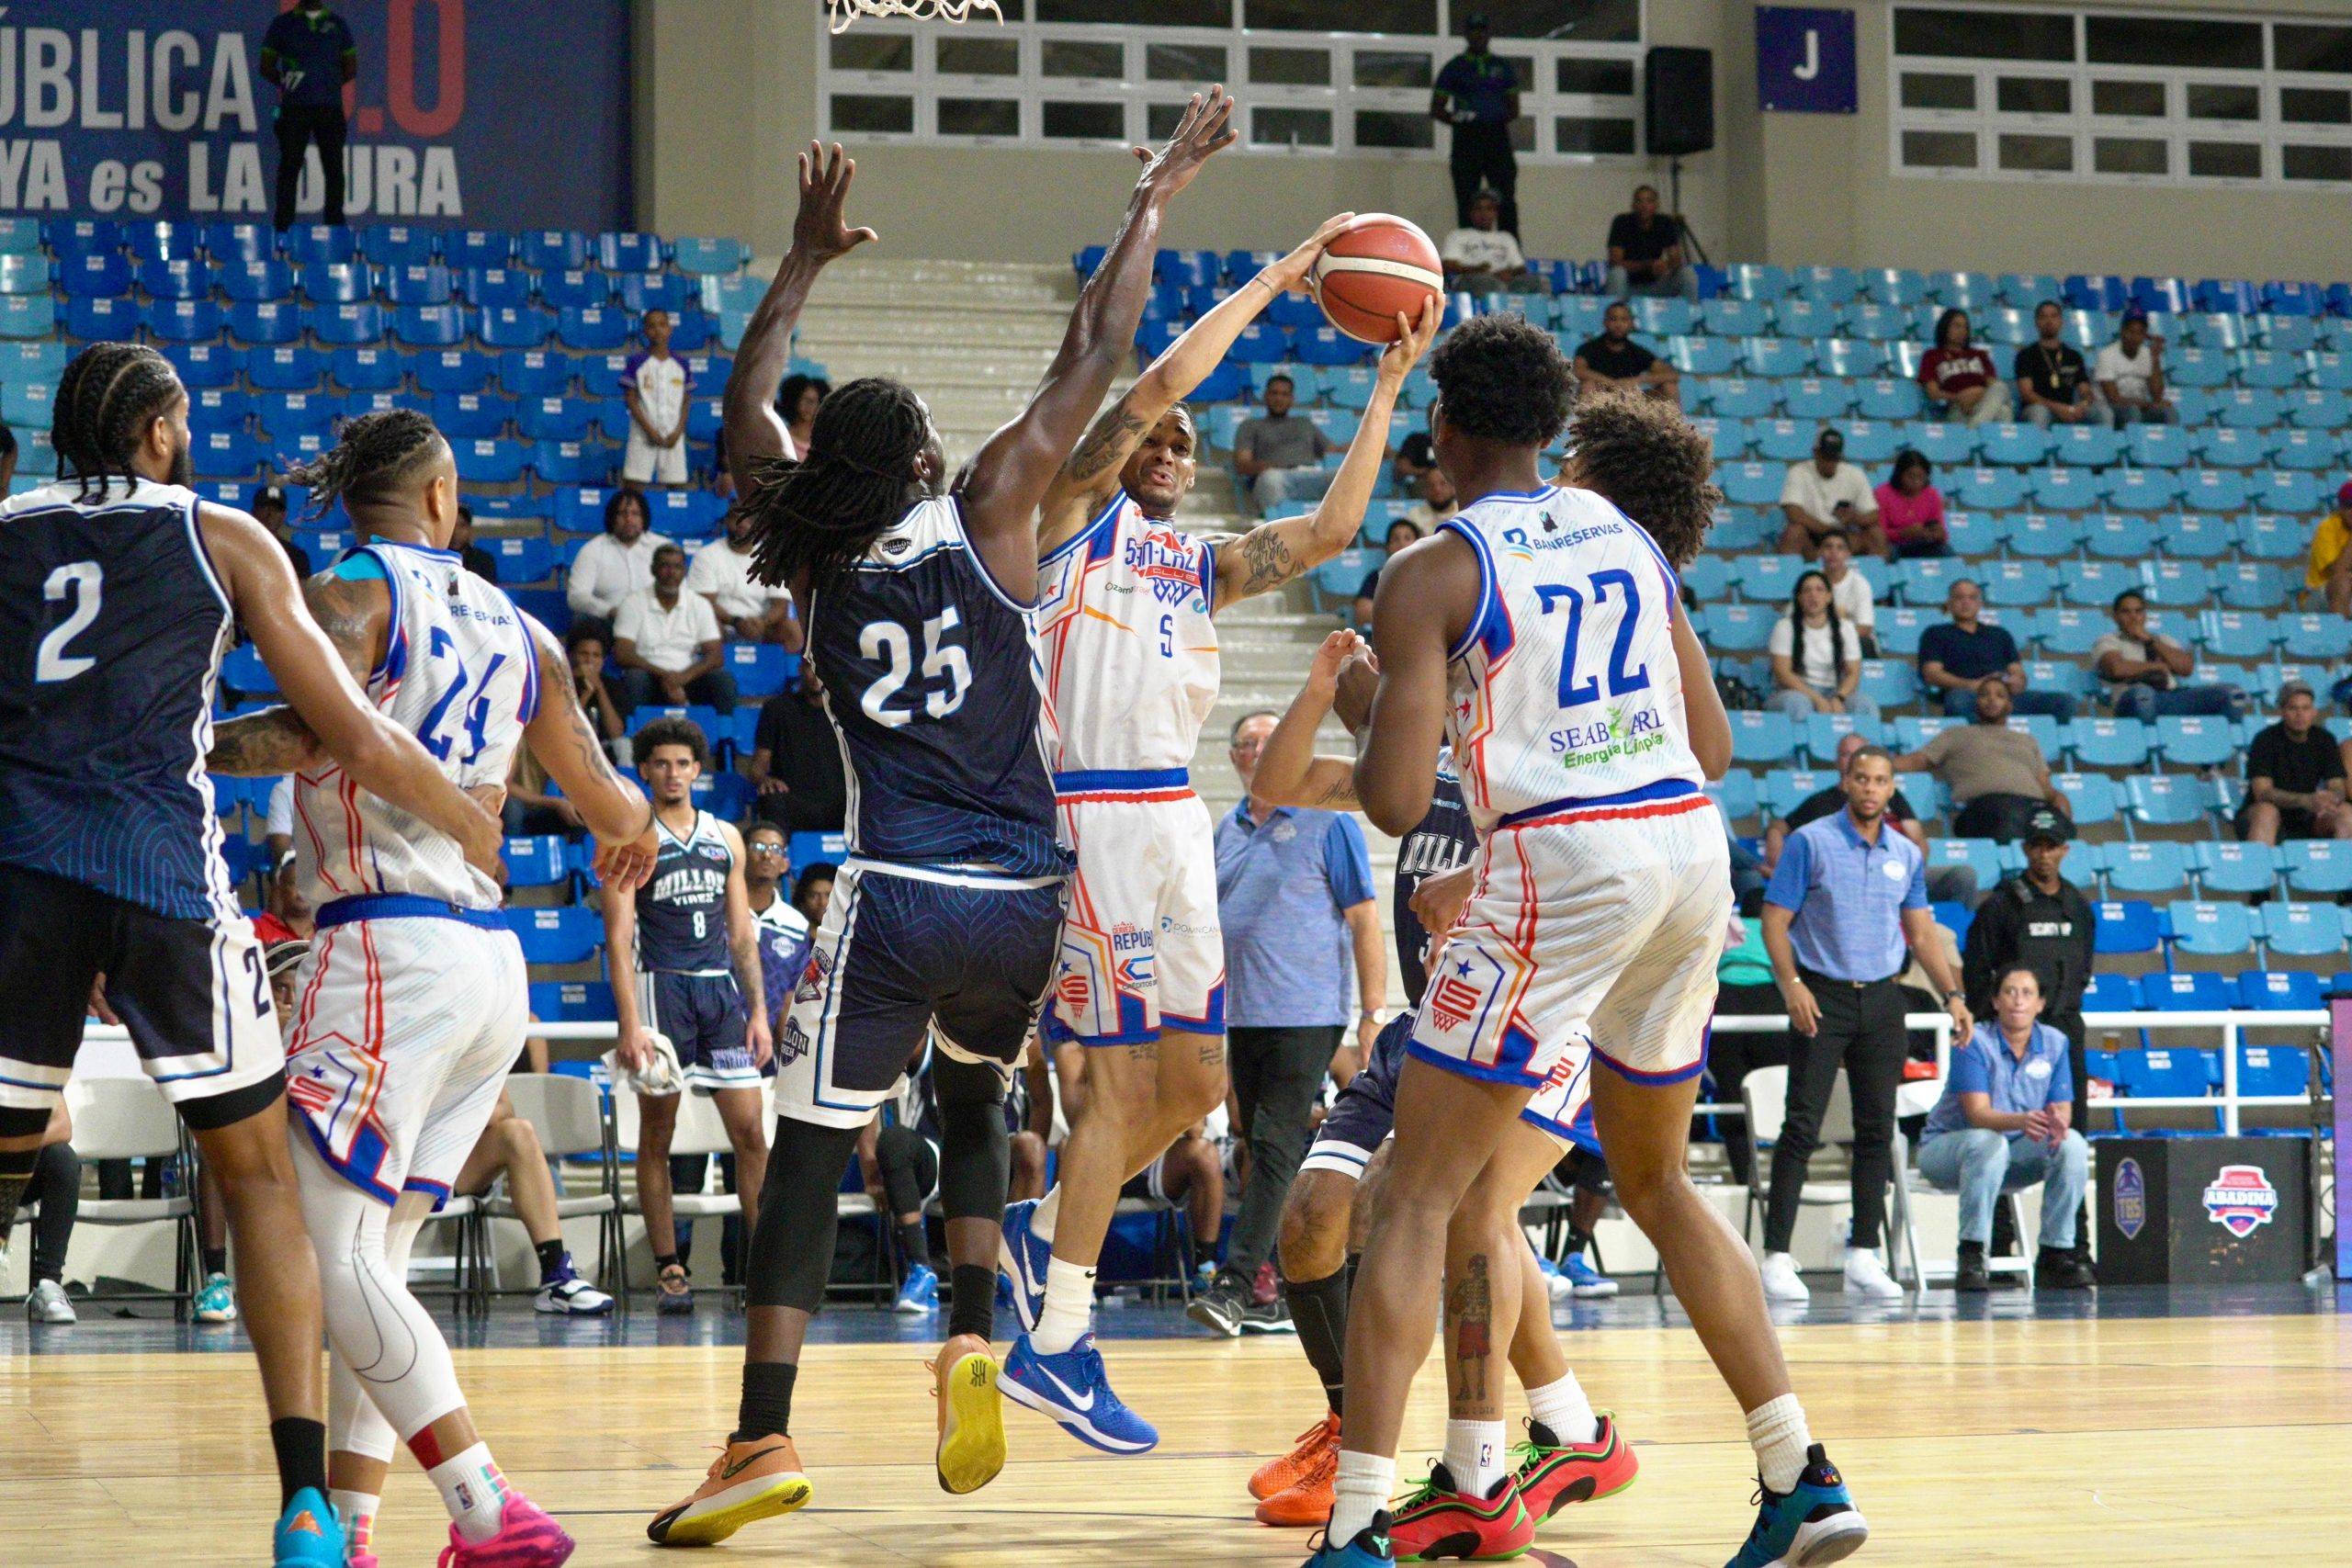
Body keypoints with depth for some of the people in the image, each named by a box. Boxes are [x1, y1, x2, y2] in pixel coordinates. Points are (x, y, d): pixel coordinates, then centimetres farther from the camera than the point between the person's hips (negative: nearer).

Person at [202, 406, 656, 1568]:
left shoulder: (355, 591, -2)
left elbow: (313, 733, -21)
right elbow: (609, 803, 24)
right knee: (369, 1263, 12)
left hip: (389, 949, -8)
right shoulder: (517, 629, 17)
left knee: (328, 1255, -11)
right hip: (493, 961, 8)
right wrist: (630, 835, 48)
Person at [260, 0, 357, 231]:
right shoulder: (283, 23, 10)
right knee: (289, 167, -4)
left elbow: (351, 67, 16)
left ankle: (335, 227, 4)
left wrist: (331, 82, 1)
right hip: (295, 106, -2)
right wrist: (285, 82, -4)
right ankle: (283, 227, -4)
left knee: (333, 168, 0)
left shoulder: (337, 24, 14)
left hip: (330, 106, 2)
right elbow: (266, 66, 10)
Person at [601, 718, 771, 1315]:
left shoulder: (726, 838, 14)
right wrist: (630, 1024, -16)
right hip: (660, 988, -4)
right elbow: (619, 936, -7)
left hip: (721, 987, 4)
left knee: (750, 1131, -2)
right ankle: (668, 1270, 3)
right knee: (656, 1135, -1)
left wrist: (758, 1009, 8)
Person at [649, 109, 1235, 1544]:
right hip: (1025, 901, 1)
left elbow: (748, 417, 21)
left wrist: (806, 264, 28)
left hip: (895, 900, -1)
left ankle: (765, 1437, -10)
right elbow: (1095, 357, 3)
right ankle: (974, 1344, 9)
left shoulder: (818, 553, 4)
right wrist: (1156, 199, 11)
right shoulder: (988, 521, -1)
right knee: (975, 1103, 28)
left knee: (811, 1153, 1)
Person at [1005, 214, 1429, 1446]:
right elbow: (1157, 383, -10)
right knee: (1125, 1080, -8)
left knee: (1197, 1083, 8)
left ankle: (1044, 1229, 30)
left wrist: (1387, 389, 6)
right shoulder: (1072, 515, 1)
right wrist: (1275, 280, -4)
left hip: (1175, 817, 8)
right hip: (1091, 812, -8)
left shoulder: (1202, 565, 20)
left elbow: (1332, 529, 10)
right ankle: (1054, 1346, -1)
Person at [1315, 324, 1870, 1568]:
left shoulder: (1433, 573, -3)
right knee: (1657, 1181, 23)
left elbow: (1394, 802, -9)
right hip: (1691, 851, 6)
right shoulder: (1631, 540, 15)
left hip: (1560, 861, -6)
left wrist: (1367, 703, 11)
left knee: (1421, 1194, -1)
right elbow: (1712, 746, 18)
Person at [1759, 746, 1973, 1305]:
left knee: (1877, 1129, 4)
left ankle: (1863, 1255, 9)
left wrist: (1952, 995, 6)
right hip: (1822, 997, -5)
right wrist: (1792, 984, -19)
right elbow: (1775, 919, -6)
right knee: (1802, 1128, -9)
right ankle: (1777, 1256, -8)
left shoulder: (1907, 855, 10)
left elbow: (1921, 932, 16)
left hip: (1882, 1000, 5)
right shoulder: (1810, 843, -4)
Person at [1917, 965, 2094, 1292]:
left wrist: (2057, 1122, -33)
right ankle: (1971, 1255, -34)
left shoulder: (2054, 1043, -2)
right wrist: (2021, 1121, -47)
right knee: (1989, 1143, -38)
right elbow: (1978, 1113, -26)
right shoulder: (1975, 1042, -16)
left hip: (2013, 1158, 4)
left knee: (2072, 1144, -22)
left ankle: (2055, 1254, -17)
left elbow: (2063, 1110, -7)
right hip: (1947, 1148, -4)